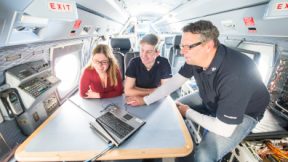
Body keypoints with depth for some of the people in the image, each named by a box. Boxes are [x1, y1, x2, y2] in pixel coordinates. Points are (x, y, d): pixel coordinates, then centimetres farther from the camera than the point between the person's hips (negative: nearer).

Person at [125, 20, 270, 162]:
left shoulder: (234, 75, -40)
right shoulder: (196, 57, -19)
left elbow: (224, 129, -33)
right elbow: (174, 81, -8)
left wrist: (188, 112, -19)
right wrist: (145, 100, -10)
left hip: (245, 112, -6)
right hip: (210, 100, 7)